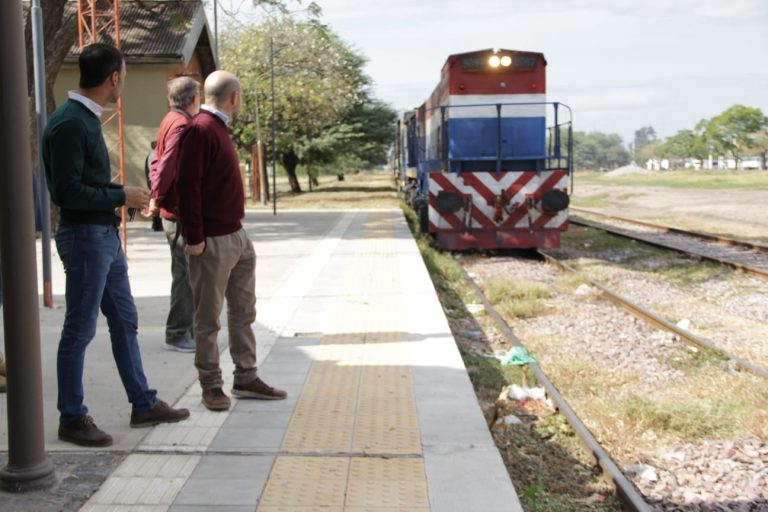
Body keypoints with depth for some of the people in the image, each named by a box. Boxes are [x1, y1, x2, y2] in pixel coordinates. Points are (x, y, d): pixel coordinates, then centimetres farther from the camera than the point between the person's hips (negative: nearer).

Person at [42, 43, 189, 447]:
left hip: (106, 235, 10)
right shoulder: (69, 124, -18)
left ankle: (144, 404, 26)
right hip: (84, 236, -10)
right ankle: (72, 419, 13)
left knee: (124, 320, 15)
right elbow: (67, 192, -23)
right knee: (80, 330, 1)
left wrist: (122, 198, 7)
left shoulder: (86, 119, 11)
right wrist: (122, 196, -15)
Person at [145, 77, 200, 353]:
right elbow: (167, 165, -26)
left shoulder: (170, 121, 15)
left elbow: (157, 162, 17)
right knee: (184, 273, -4)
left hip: (173, 211, 10)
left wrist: (156, 195, 11)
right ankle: (177, 334, 3)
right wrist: (157, 198, -18)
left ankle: (188, 328, 27)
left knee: (186, 273, 17)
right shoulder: (181, 125, -17)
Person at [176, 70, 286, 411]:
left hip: (236, 236, 10)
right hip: (212, 242, -10)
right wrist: (194, 238, -21)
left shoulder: (218, 127, 16)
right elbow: (187, 185, -20)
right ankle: (211, 386, 11)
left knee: (243, 312, 14)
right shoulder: (201, 129, -14)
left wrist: (237, 228, 19)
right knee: (208, 318, 2)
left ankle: (246, 378, 23)